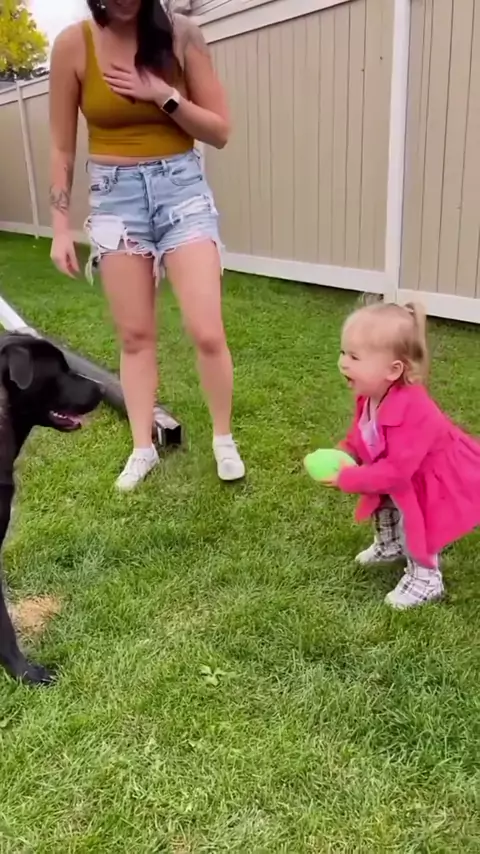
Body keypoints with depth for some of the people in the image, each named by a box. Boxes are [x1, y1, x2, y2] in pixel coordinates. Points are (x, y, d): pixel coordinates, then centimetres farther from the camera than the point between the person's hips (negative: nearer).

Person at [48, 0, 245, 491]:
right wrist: (60, 228, 1)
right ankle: (142, 449, 21)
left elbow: (220, 131, -1)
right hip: (115, 196, 1)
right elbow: (62, 149, 3)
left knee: (207, 333, -7)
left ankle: (223, 439, 16)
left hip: (183, 188, 0)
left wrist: (163, 95, -15)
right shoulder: (73, 45, -3)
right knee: (134, 336, 6)